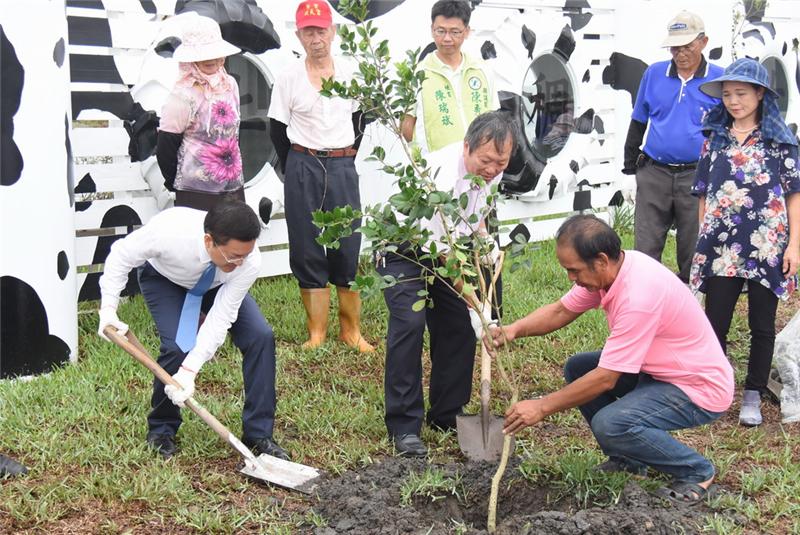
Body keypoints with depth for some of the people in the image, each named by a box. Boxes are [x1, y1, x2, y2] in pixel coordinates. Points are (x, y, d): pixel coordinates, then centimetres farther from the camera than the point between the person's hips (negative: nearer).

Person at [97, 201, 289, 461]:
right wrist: (108, 308, -27)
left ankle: (258, 436, -4)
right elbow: (122, 255, -22)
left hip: (217, 284, 2)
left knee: (260, 336, -17)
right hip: (164, 277, -2)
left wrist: (189, 371, -39)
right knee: (178, 347, -25)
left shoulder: (249, 262, -36)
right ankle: (161, 430, 4)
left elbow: (221, 318, -33)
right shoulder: (169, 230, -42)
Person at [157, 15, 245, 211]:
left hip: (234, 186, 6)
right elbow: (165, 149, -9)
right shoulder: (183, 96, -13)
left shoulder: (230, 85, 6)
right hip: (197, 193, -6)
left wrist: (234, 170, 15)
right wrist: (177, 184, 1)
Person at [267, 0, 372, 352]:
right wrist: (297, 170, 2)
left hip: (343, 168, 1)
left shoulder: (349, 75, 3)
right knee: (307, 251, 2)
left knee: (348, 248, 2)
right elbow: (277, 131, 3)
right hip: (303, 168, -1)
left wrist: (346, 160, 8)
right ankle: (317, 332, 11)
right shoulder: (288, 79, -2)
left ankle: (351, 330, 12)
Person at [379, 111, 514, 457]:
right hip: (402, 250, -7)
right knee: (409, 323, -22)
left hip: (442, 248, 7)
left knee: (459, 325, 0)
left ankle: (447, 415, 15)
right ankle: (404, 426, -13)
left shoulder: (490, 170, -11)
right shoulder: (444, 176, -37)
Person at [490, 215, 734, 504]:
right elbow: (561, 310, 5)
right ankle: (628, 458, 17)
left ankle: (696, 471, -4)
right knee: (577, 368, 5)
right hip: (659, 369, 9)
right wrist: (512, 331, -12)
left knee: (609, 424, -28)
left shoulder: (637, 296, -33)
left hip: (700, 387, -9)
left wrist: (542, 407, -22)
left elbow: (605, 379, -29)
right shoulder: (609, 269, -7)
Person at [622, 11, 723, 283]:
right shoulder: (654, 73, 4)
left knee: (693, 249, 9)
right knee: (645, 247, 5)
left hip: (696, 176, -1)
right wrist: (630, 162, 12)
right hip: (653, 174, 2)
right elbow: (638, 122, 13)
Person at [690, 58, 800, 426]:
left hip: (767, 245, -2)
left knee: (762, 326, 7)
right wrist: (702, 240, 9)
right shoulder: (715, 138, 9)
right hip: (720, 246, 2)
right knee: (714, 323, 2)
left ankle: (753, 397, 18)